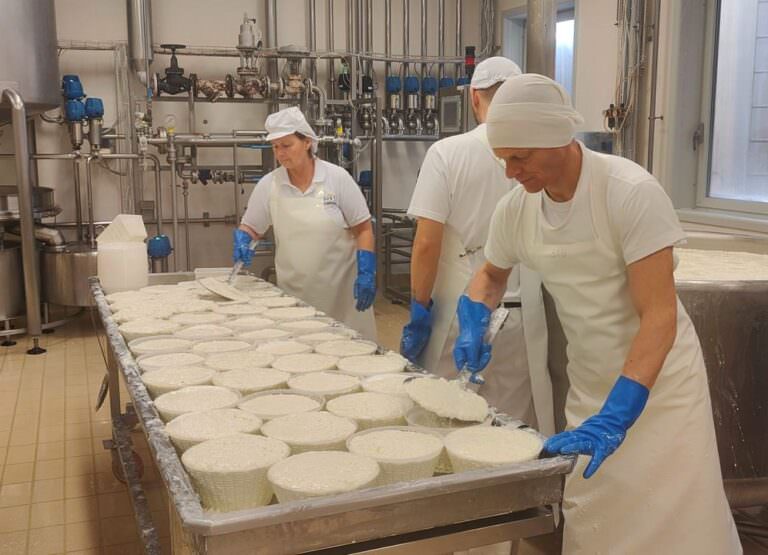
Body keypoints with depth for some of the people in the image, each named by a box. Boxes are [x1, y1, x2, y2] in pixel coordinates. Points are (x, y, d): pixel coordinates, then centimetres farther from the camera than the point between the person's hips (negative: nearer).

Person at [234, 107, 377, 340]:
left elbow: (363, 229, -3)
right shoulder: (269, 184, 0)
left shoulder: (337, 177, -6)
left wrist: (366, 274, -11)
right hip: (295, 292, 2)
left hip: (341, 289, -2)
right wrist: (242, 241, -11)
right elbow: (249, 227, 11)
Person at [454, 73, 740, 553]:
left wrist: (615, 415, -34)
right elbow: (492, 275, 14)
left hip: (658, 379, -4)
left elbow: (659, 315, -26)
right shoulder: (515, 208, -7)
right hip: (590, 385, 5)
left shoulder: (631, 191, -23)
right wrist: (473, 326, -6)